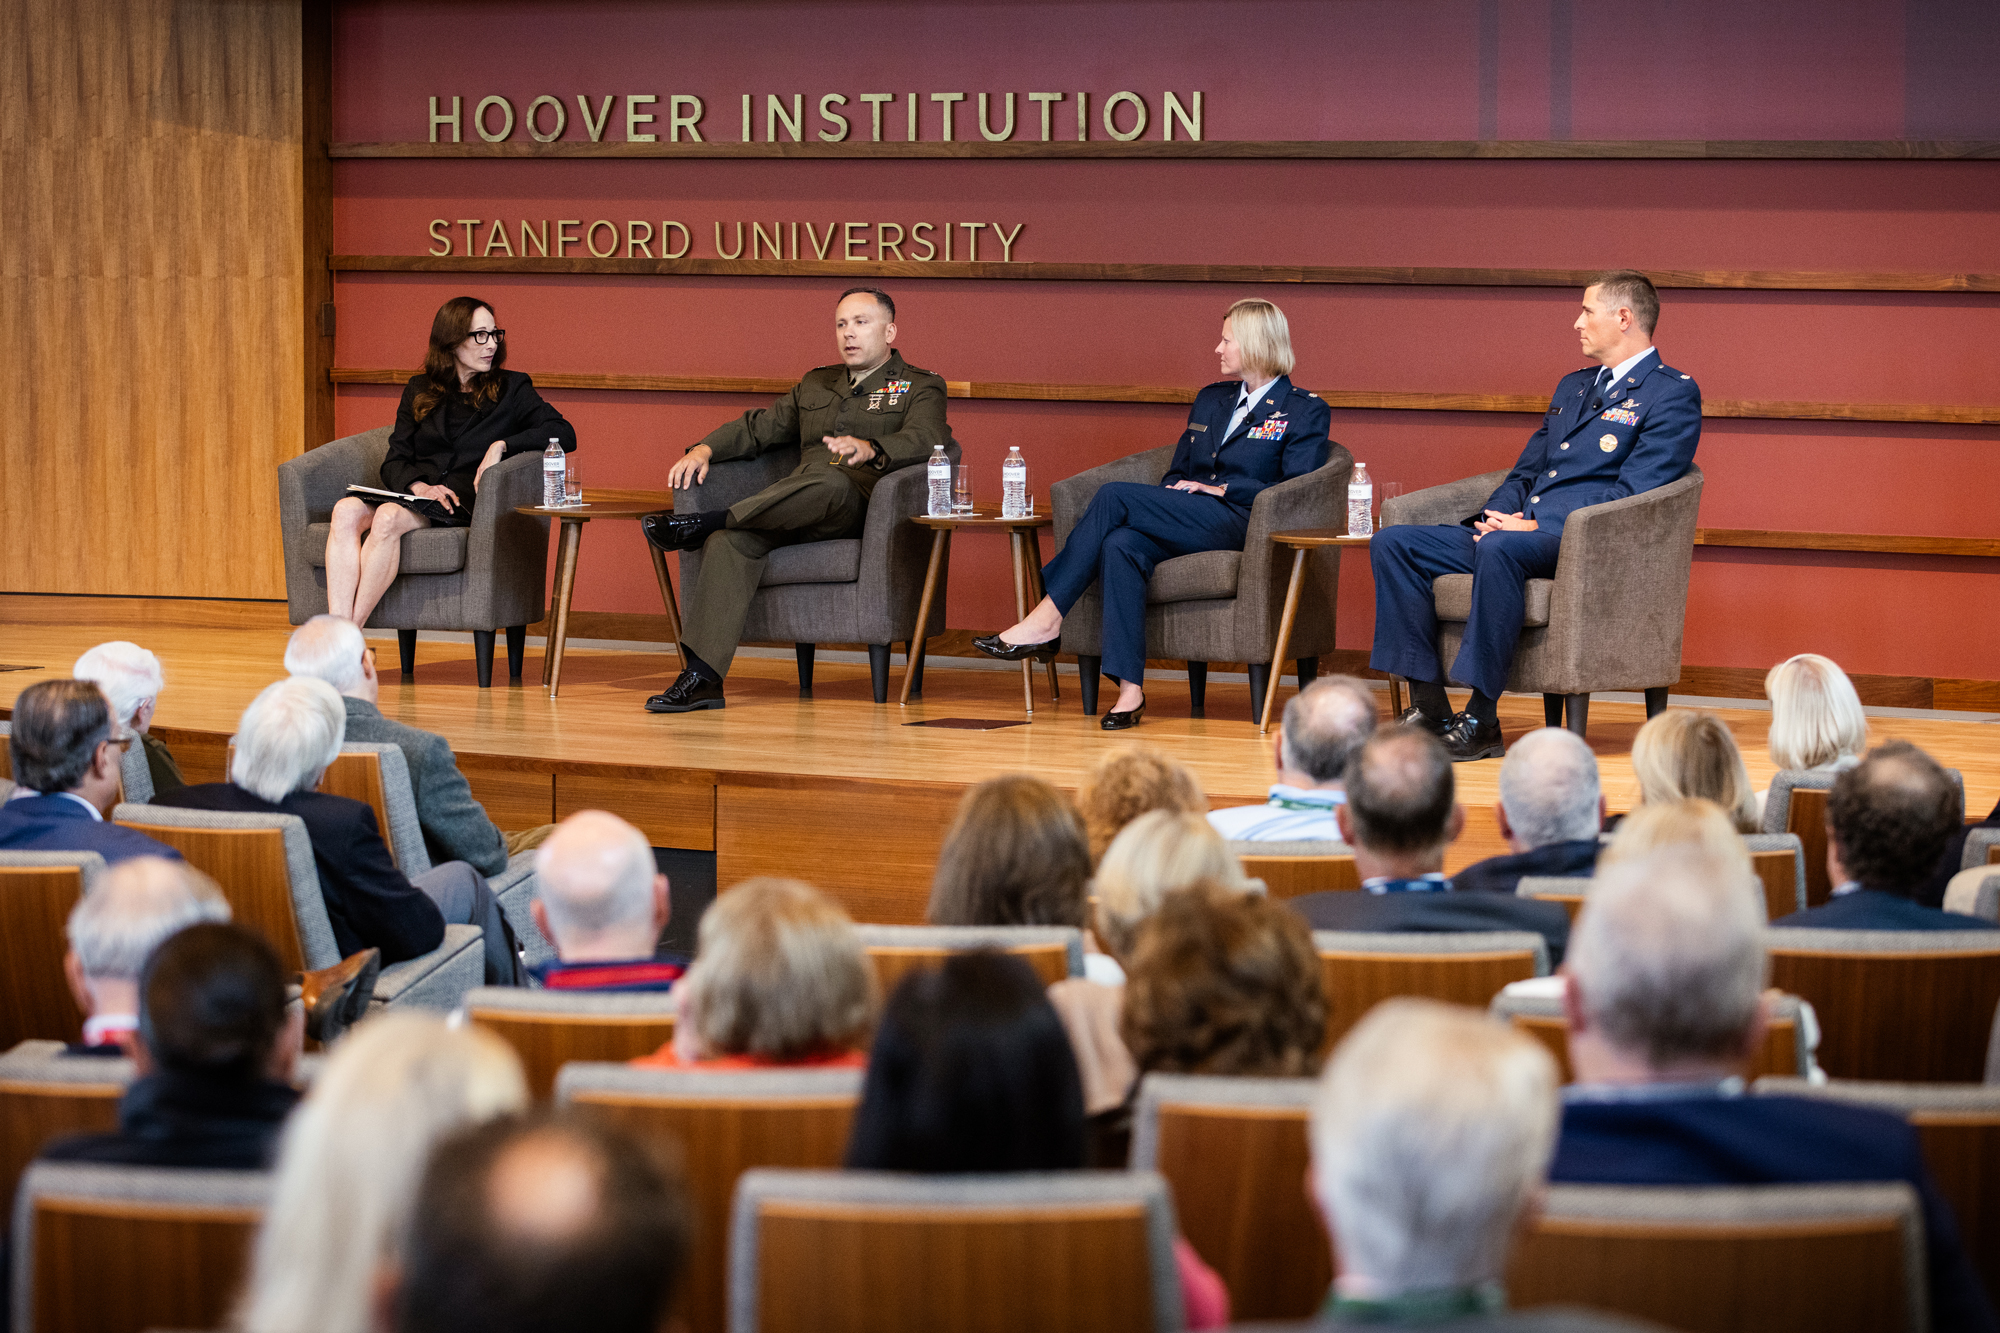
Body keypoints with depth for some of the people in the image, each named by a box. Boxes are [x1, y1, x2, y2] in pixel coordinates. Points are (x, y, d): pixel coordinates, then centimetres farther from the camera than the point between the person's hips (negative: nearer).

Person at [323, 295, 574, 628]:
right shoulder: (419, 390, 23)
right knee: (346, 511, -31)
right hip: (412, 494, 3)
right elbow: (395, 460, 15)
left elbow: (565, 434, 2)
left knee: (388, 517, -35)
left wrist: (502, 444, -11)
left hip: (465, 500, -3)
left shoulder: (511, 389, 15)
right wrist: (418, 485, -8)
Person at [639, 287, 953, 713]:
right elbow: (757, 427, 28)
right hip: (795, 517, 4)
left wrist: (870, 449, -31)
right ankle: (702, 677, -37)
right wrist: (704, 449, 6)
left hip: (859, 506, -4)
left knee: (828, 481, -41)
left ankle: (704, 523, -38)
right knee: (731, 540, -28)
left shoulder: (922, 388, 12)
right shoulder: (815, 386, 32)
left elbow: (923, 440, -9)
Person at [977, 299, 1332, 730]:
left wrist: (1221, 489, -9)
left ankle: (1046, 620, -27)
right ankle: (1129, 688, -38)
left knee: (1115, 495, -25)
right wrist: (1173, 493, 4)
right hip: (1182, 524, 6)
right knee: (1121, 545, -32)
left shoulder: (1305, 411, 7)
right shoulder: (1210, 399, 28)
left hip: (1237, 525, -6)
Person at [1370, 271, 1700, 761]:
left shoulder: (1673, 394, -1)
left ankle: (1482, 720, -33)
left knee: (1500, 549, -39)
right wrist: (1494, 516, 3)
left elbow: (1633, 493, -12)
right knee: (1392, 544, -8)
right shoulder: (1574, 386, 26)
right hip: (1516, 534, 8)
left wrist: (1538, 526, -18)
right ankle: (1428, 707, -13)